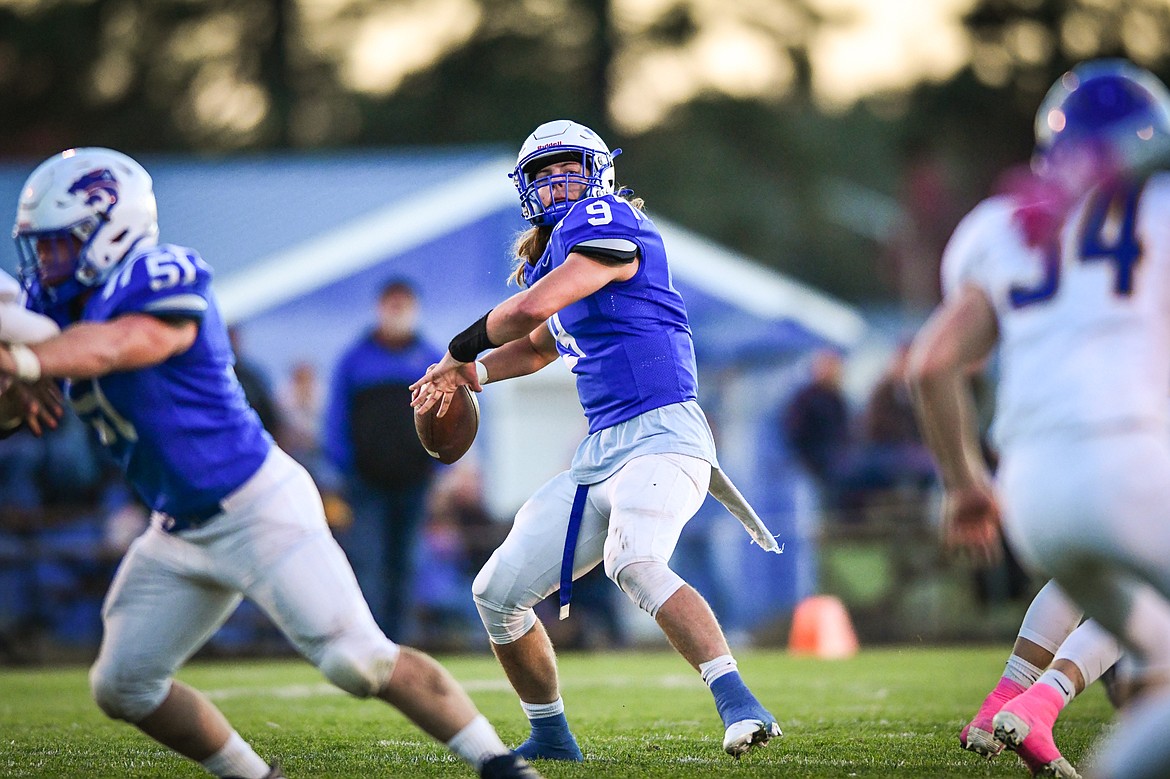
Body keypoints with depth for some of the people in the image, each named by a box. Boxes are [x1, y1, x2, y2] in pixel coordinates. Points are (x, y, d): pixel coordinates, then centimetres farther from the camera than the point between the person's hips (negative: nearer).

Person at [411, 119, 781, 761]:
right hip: (598, 455, 9)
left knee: (634, 563, -36)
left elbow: (531, 310, -19)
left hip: (659, 434, -9)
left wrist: (458, 352, 0)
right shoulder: (552, 255, 19)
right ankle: (550, 736, 25)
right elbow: (539, 346, 38)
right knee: (498, 593, 9)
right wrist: (471, 375, 21)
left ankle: (739, 705, -39)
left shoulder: (607, 221, -8)